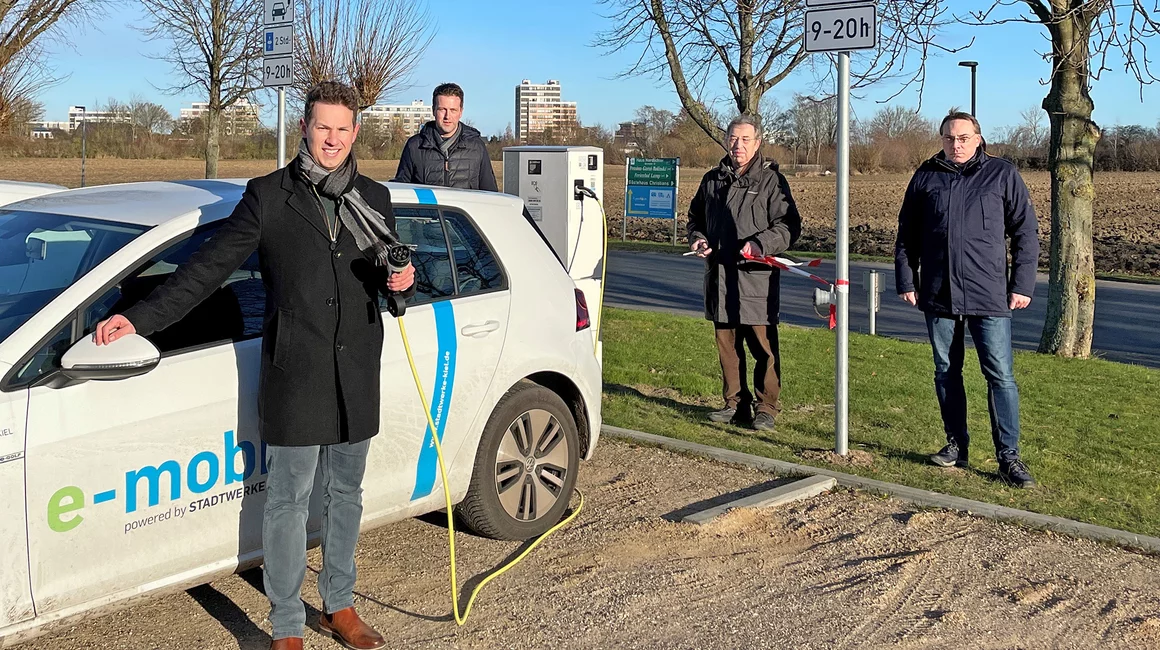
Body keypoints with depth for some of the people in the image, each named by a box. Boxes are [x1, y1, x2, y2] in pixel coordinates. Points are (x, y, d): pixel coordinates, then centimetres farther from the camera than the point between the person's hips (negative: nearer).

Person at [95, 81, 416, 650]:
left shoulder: (374, 198, 8)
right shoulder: (268, 196, -4)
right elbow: (209, 266, -4)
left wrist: (401, 278, -5)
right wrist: (140, 318, -11)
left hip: (357, 377, 4)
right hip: (294, 377, -4)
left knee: (345, 494, 15)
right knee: (288, 501, 3)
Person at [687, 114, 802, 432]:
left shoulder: (771, 179, -1)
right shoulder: (713, 179, 16)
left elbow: (789, 226, -5)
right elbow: (695, 216, 28)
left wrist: (760, 244, -19)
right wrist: (697, 238, 8)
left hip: (756, 277, -5)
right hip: (719, 276, 5)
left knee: (763, 346, -5)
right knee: (727, 344, 10)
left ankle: (767, 408, 4)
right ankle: (736, 404, 20)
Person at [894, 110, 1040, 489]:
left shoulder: (1003, 175, 2)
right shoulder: (926, 178, 8)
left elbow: (1026, 233, 4)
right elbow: (906, 234, 14)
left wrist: (1022, 284, -2)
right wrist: (906, 281, 8)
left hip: (989, 297, -3)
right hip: (938, 296, 3)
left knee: (1000, 374, -4)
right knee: (946, 372, 10)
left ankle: (1009, 456, 2)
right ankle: (956, 445, 22)